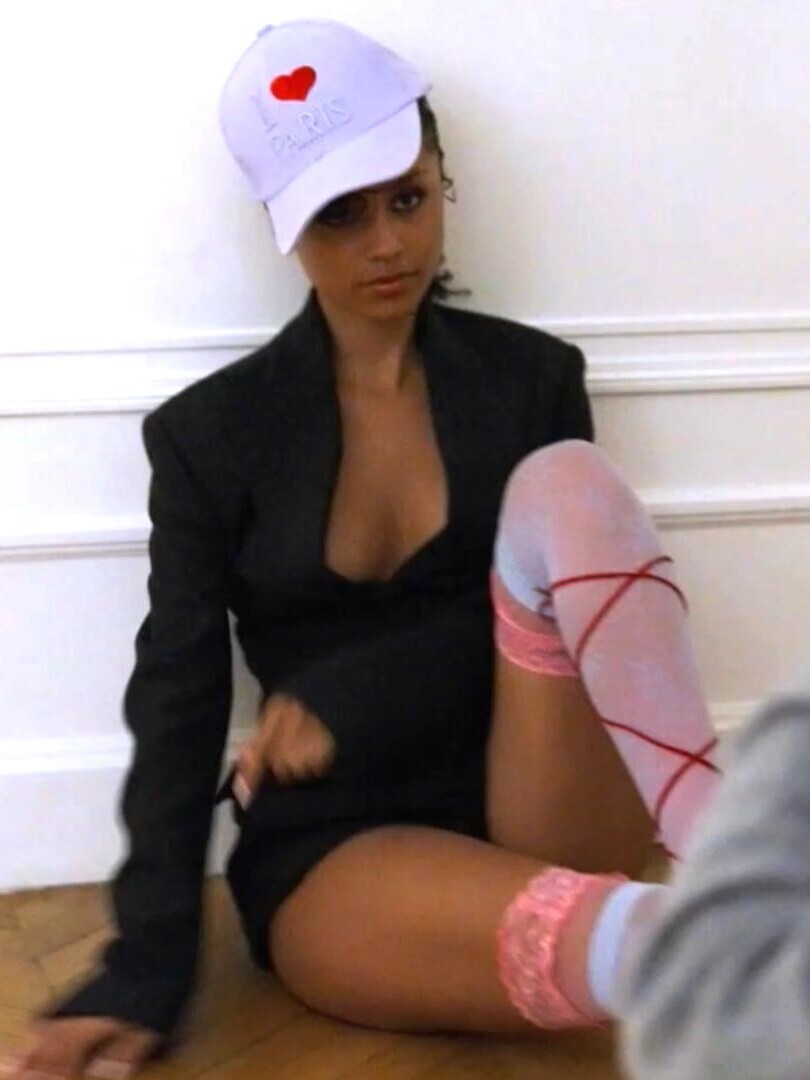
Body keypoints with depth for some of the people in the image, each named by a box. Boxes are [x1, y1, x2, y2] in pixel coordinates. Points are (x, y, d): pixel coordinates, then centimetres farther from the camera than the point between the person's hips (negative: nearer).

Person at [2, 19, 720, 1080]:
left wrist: (350, 701, -15)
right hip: (334, 857, -1)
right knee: (561, 927, -37)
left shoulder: (531, 377, 6)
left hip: (544, 818, 1)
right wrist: (147, 968, -11)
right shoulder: (210, 432, 3)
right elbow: (179, 705, -1)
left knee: (565, 483, -26)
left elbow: (573, 596, -2)